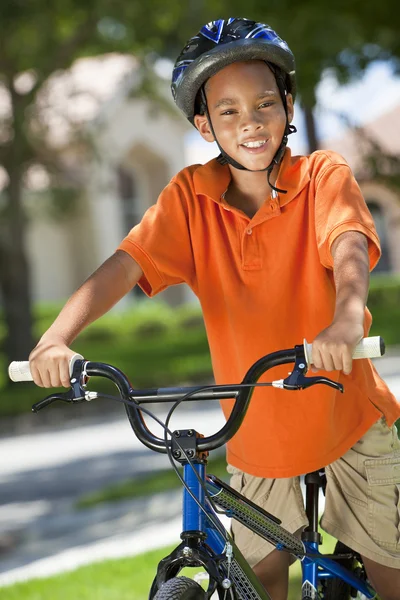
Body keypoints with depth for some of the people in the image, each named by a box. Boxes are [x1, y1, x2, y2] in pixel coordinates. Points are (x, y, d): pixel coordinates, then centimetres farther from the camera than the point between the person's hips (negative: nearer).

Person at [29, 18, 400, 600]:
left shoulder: (323, 175, -12)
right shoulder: (191, 197, -7)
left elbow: (348, 245, -31)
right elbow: (124, 265, -19)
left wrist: (347, 315, -54)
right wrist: (57, 337, -37)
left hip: (345, 417, -2)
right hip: (259, 430, 2)